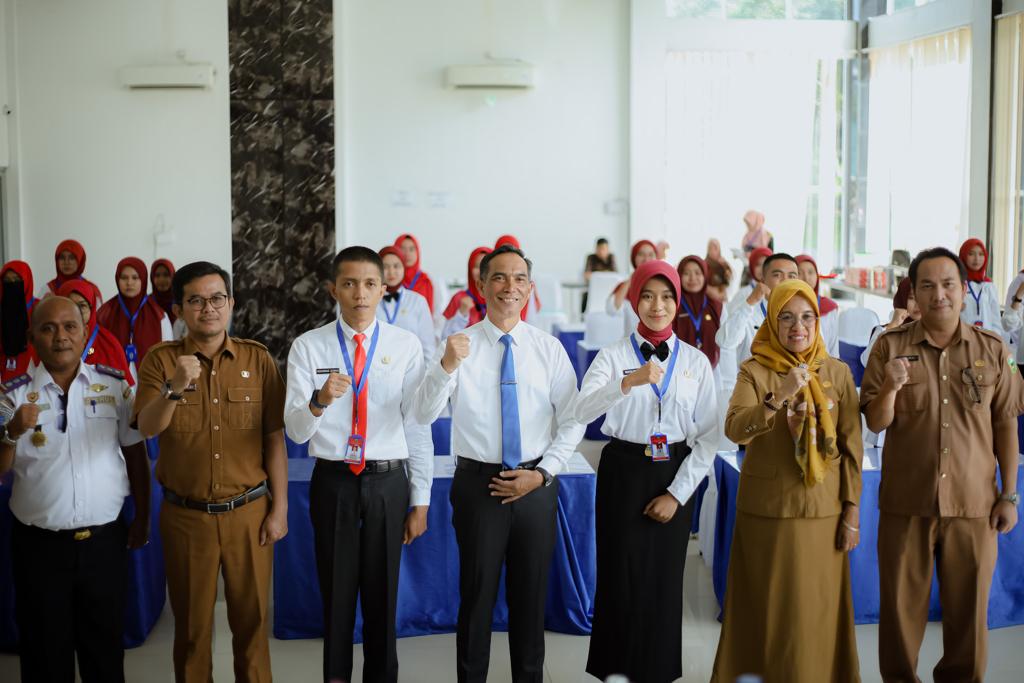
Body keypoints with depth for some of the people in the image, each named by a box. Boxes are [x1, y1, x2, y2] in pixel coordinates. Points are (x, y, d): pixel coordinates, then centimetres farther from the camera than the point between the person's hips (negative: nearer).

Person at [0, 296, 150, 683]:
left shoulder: (115, 386, -1)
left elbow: (135, 453, 6)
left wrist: (142, 519, 7)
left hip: (104, 541, 1)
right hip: (39, 545, -1)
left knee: (106, 649, 15)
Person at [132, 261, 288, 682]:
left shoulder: (258, 358, -1)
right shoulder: (160, 359, -2)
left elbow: (275, 438, 0)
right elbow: (147, 428, -15)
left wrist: (279, 508, -2)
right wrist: (175, 388, -34)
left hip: (249, 512, 0)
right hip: (185, 516, 0)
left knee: (252, 620, 11)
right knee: (192, 624, 13)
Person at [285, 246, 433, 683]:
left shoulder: (406, 346, -2)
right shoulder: (308, 347, -4)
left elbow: (417, 425, 0)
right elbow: (296, 431, -9)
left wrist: (420, 500, 1)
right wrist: (319, 401, -31)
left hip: (388, 482, 0)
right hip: (333, 482, 0)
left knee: (383, 592, 12)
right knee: (335, 591, 13)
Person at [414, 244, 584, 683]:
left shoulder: (549, 348, -1)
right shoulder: (460, 346, -5)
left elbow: (572, 421, 2)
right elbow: (424, 415, -16)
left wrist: (542, 473, -9)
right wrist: (446, 366, -32)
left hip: (536, 485, 2)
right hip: (478, 483, -1)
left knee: (531, 594, 14)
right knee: (477, 593, 8)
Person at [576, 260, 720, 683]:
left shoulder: (696, 362, 3)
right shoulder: (614, 355, -3)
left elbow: (709, 437, 1)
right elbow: (583, 412, -20)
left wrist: (678, 493, -7)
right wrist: (628, 382, -36)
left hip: (675, 477, 2)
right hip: (624, 473, -2)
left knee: (665, 581, 7)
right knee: (621, 578, 1)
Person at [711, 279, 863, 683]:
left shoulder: (837, 372, 2)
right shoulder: (754, 371, -4)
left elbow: (852, 444, 3)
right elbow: (734, 430, -21)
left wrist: (853, 509, 0)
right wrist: (778, 398, -35)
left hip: (823, 509, 2)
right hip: (767, 509, -1)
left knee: (818, 610, 7)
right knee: (768, 608, 5)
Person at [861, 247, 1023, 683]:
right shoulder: (890, 347, 0)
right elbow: (875, 423, -3)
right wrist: (889, 389, -23)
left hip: (973, 504, 1)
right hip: (906, 503, 0)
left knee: (969, 607, 10)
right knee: (901, 606, 8)